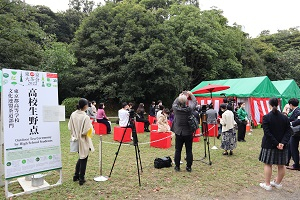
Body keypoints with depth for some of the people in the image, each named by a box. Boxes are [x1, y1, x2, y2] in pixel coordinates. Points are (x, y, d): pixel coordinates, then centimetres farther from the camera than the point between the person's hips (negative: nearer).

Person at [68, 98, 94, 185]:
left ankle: (76, 176, 32)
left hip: (76, 139, 7)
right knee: (83, 159, 8)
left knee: (81, 158, 24)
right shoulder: (86, 117, -22)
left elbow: (69, 127, 3)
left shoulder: (73, 114, -4)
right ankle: (81, 179, 18)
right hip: (83, 141, -6)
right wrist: (91, 126, -6)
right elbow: (86, 131, -24)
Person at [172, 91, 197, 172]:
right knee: (189, 151, 8)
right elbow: (194, 102, 4)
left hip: (179, 133, 1)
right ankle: (189, 167, 15)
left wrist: (179, 96, 21)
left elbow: (174, 103, 11)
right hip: (188, 133, -1)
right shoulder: (189, 109, -15)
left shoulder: (176, 108, -13)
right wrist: (191, 94, 19)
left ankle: (177, 166, 18)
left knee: (178, 150, 10)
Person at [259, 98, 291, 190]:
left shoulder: (266, 117, -12)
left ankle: (267, 184, 11)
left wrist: (276, 143, -13)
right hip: (282, 145, 4)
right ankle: (278, 183, 28)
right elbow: (288, 132, -4)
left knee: (268, 164, 6)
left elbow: (267, 133, -17)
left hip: (269, 145, -4)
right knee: (281, 165, 15)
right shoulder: (284, 117, 1)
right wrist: (282, 143, -12)